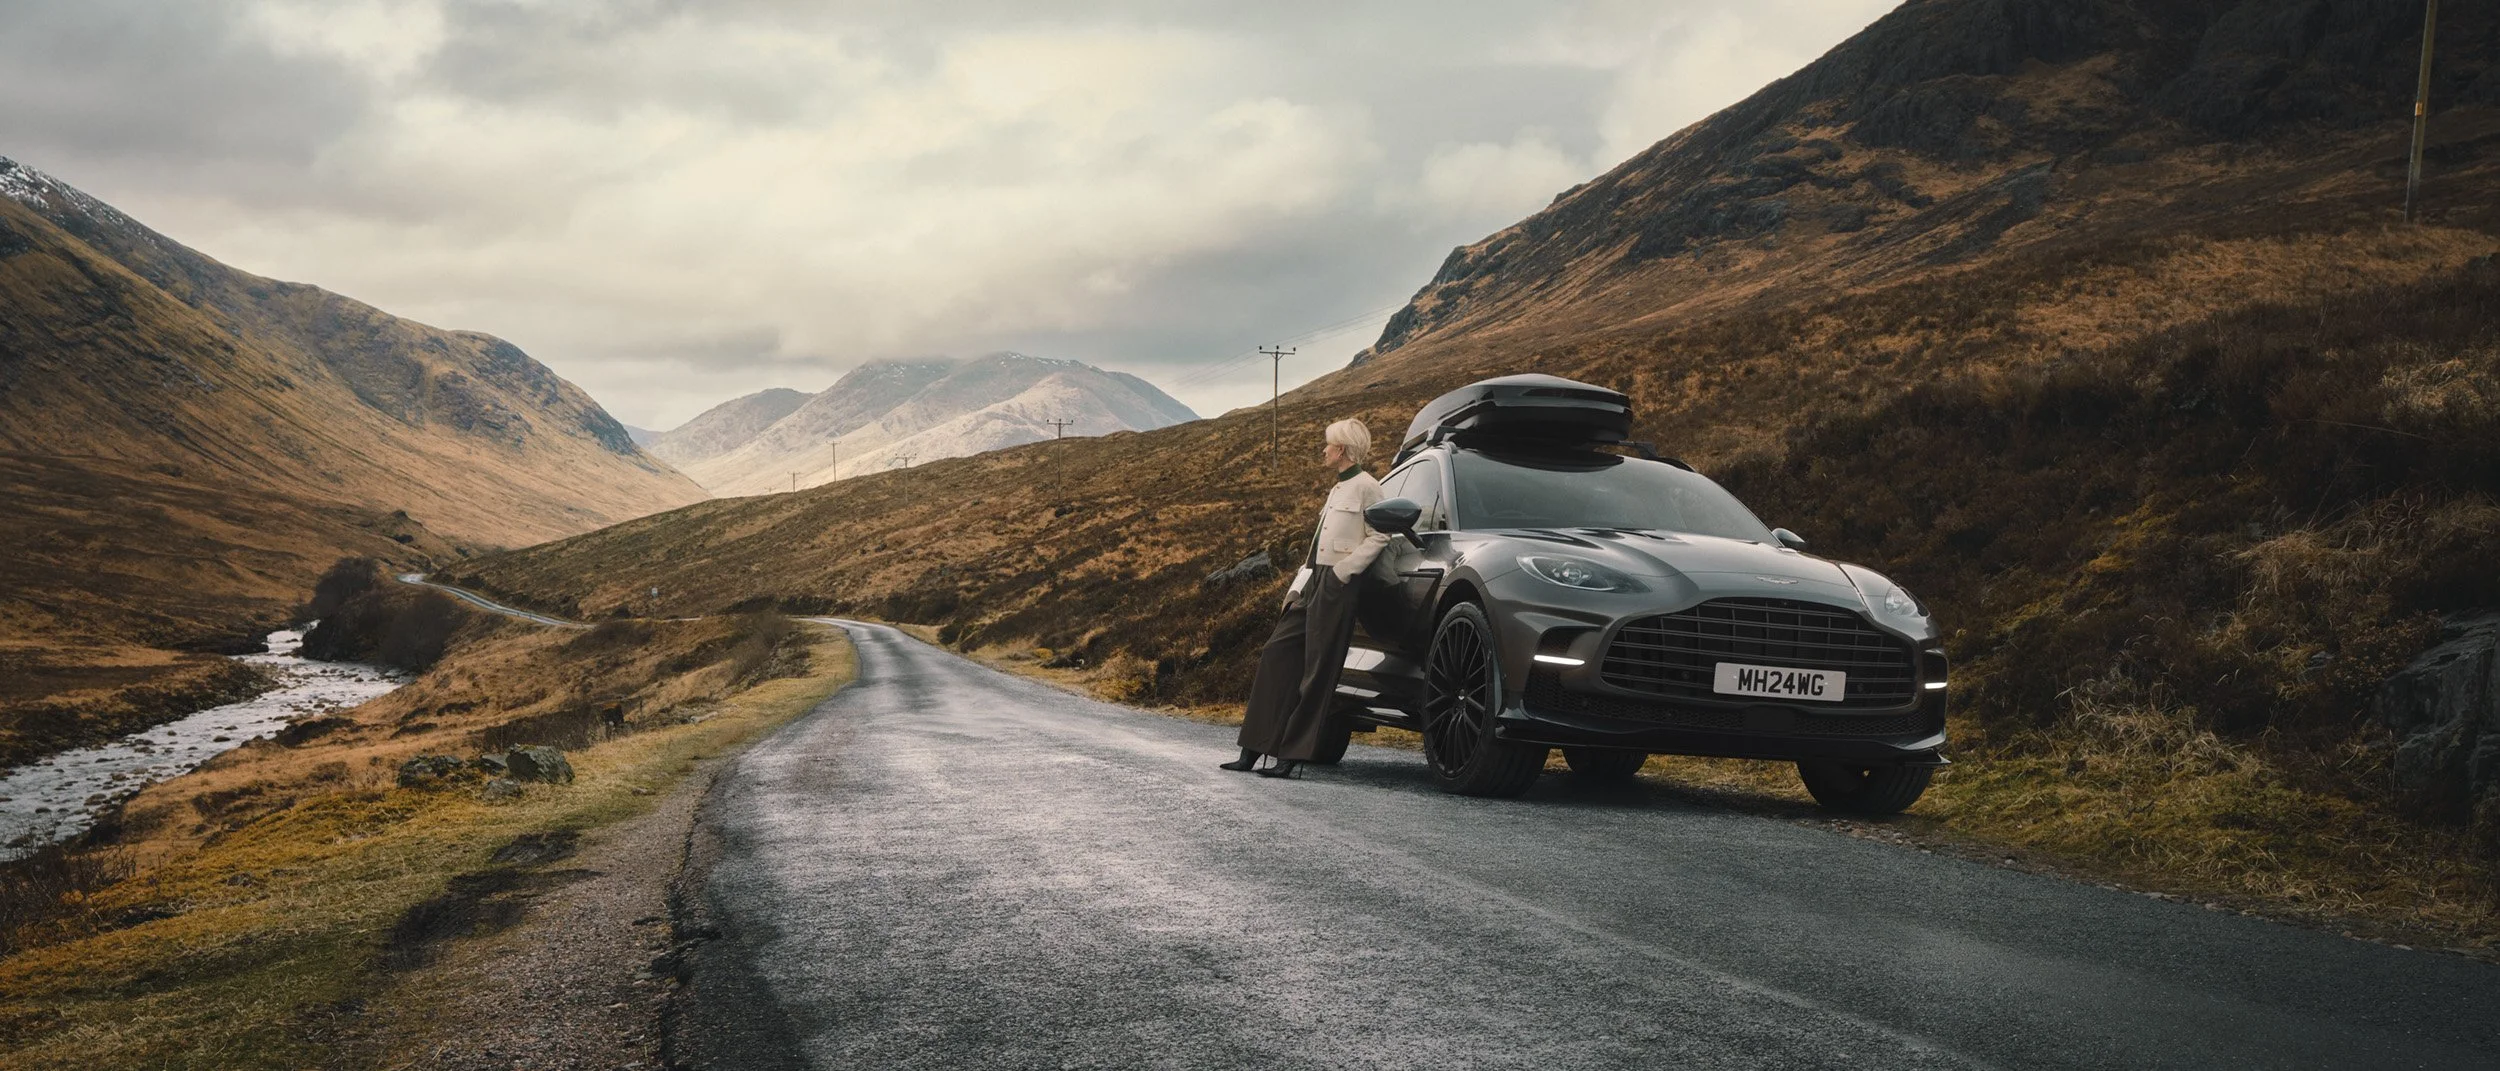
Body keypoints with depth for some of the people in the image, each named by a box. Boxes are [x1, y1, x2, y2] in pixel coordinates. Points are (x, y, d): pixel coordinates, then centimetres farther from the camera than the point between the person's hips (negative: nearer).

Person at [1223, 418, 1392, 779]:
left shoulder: (1364, 486, -6)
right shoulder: (1337, 489, 22)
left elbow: (1379, 536, -12)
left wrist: (1343, 571, -17)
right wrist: (1299, 589, 18)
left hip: (1336, 588, -9)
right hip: (1316, 583, 9)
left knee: (1317, 671, -6)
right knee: (1276, 655, 3)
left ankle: (1292, 755, -4)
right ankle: (1252, 750, 5)